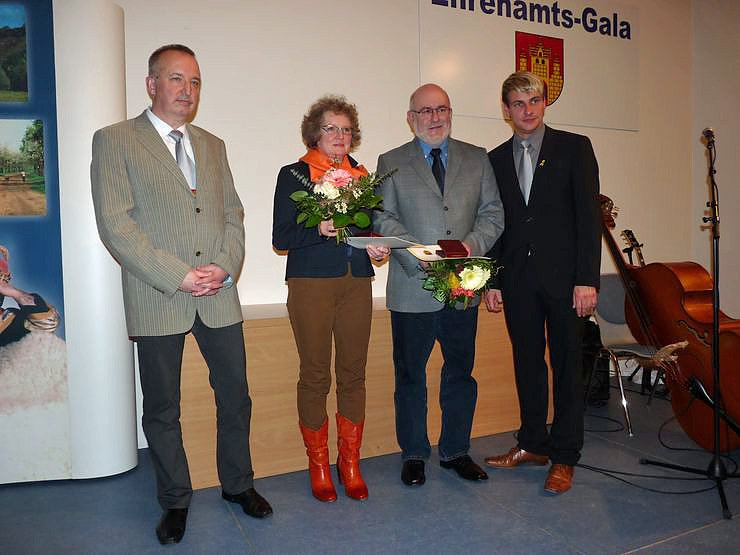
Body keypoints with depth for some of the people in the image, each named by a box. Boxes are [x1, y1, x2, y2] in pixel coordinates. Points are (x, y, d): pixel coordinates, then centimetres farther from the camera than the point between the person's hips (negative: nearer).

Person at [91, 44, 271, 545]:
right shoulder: (114, 141, -1)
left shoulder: (213, 145, 15)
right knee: (162, 410, 10)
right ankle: (175, 500, 30)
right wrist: (178, 276, -15)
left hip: (219, 296, 4)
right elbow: (115, 224, -10)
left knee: (236, 397, 12)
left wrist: (226, 267, -7)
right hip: (157, 299, -4)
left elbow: (233, 212, 11)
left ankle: (238, 483, 34)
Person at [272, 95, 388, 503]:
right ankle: (318, 467, 19)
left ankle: (350, 464, 22)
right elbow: (281, 237, -3)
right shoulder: (293, 175, 2)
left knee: (353, 375, 7)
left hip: (356, 283, 4)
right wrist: (319, 230, -19)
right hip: (311, 283, -4)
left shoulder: (362, 176, 15)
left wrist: (378, 246, -1)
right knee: (315, 377, 2)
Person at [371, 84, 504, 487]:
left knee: (460, 372, 12)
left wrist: (473, 244, -12)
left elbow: (493, 212, 7)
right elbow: (384, 219, -3)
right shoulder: (391, 163, 5)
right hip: (413, 287, -2)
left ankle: (455, 450, 30)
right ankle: (413, 454, 25)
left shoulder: (477, 159, 11)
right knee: (410, 375, 8)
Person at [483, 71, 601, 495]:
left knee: (567, 365, 5)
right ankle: (533, 444, 27)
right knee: (528, 364, 12)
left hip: (564, 276, -3)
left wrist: (587, 278, -12)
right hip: (518, 280, 3)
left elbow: (589, 216, -5)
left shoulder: (574, 148, 1)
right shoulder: (496, 159, 11)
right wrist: (492, 280, 5)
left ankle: (564, 457, 17)